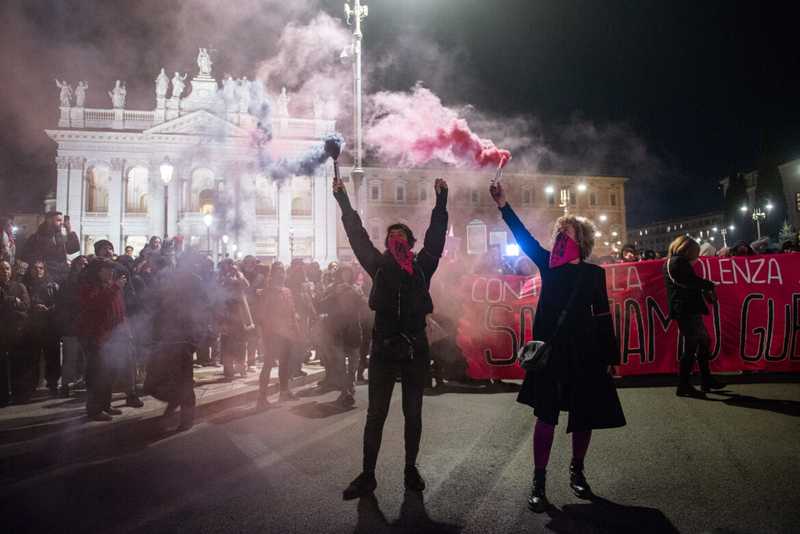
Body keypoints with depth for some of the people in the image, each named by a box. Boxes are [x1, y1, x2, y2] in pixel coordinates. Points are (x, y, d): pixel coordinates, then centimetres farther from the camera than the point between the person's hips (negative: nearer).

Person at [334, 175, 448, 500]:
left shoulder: (422, 265, 7)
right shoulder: (379, 265, 7)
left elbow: (436, 236, 2)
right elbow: (358, 236, 6)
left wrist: (441, 200, -2)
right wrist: (343, 201, 5)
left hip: (416, 349, 0)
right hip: (383, 348, 0)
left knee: (413, 413, 11)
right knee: (375, 414, 4)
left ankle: (411, 469, 26)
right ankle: (367, 476, 12)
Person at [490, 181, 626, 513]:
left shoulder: (594, 273, 5)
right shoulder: (548, 264, 6)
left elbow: (603, 317, 5)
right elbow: (524, 237, -6)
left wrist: (611, 357, 3)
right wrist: (504, 206, -17)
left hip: (584, 352, 1)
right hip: (550, 350, 0)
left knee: (584, 415, 7)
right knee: (546, 415, -1)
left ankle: (577, 472, 27)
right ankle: (538, 482, 5)